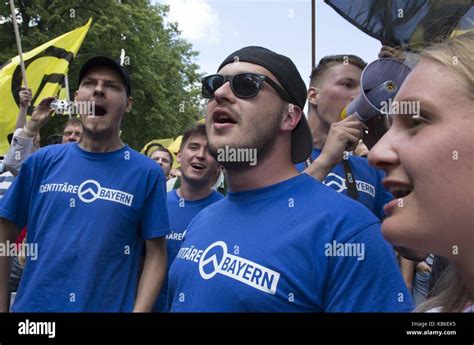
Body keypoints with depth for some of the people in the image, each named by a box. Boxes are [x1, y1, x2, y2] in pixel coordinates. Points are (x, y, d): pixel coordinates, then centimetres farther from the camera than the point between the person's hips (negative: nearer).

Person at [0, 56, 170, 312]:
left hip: (109, 307, -1)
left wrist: (138, 310, -13)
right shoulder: (43, 161, 0)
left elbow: (156, 253, -5)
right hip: (32, 305, 2)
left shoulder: (147, 173, -6)